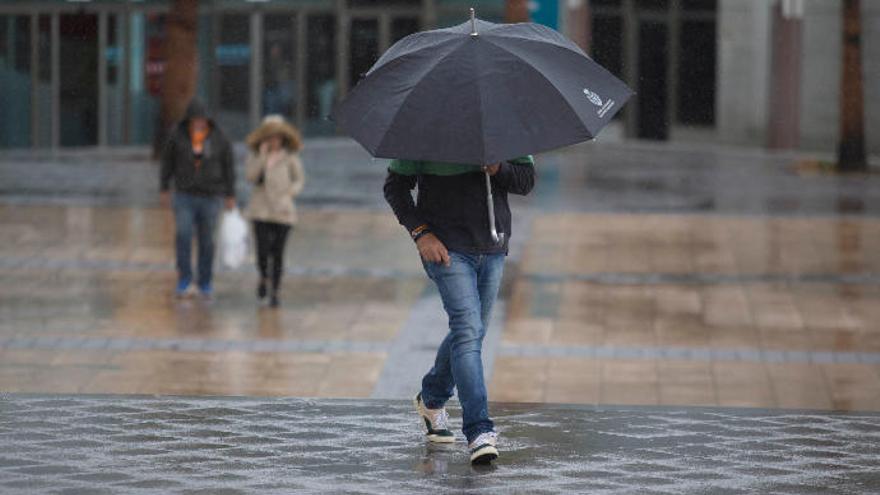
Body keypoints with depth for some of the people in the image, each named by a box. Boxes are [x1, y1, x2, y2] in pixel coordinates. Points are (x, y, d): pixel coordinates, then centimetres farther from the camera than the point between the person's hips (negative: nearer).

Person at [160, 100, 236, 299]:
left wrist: (230, 196, 3)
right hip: (185, 196, 0)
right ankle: (184, 279, -7)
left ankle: (205, 283, 20)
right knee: (183, 236, -16)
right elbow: (167, 163, 3)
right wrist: (164, 190, 3)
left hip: (210, 198, 0)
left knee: (206, 241, 6)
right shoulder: (177, 136, -7)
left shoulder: (219, 139, -7)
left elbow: (229, 167, 2)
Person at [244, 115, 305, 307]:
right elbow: (250, 176, -10)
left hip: (282, 212, 0)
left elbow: (300, 180, 10)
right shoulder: (256, 156, 3)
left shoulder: (290, 157, 0)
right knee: (263, 251, -9)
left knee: (278, 254, 2)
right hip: (261, 210, 0)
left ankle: (275, 292, 14)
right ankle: (263, 279, 22)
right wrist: (262, 156, -15)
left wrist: (290, 192, -7)